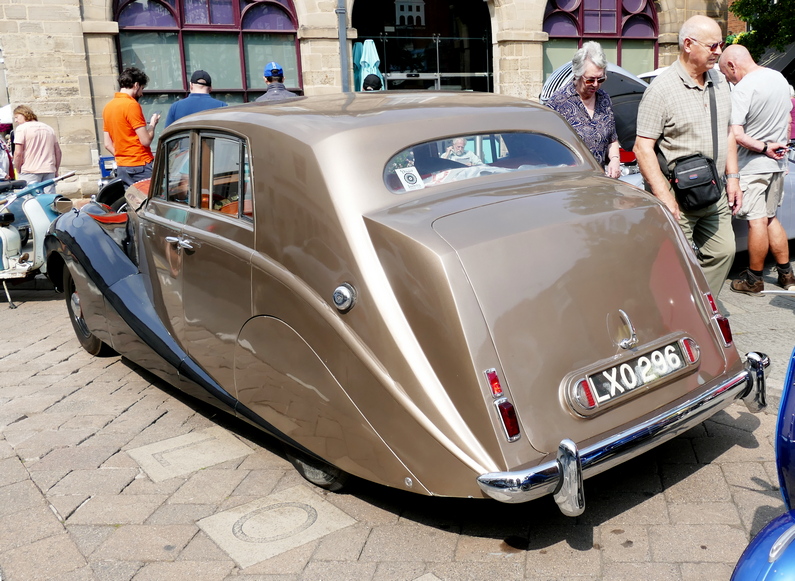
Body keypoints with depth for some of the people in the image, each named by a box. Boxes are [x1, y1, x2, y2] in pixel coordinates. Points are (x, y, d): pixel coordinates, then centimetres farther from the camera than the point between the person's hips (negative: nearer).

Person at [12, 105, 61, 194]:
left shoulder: (21, 128, -2)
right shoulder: (49, 128, 17)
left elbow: (18, 153, -10)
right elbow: (58, 152, 17)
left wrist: (18, 171, 1)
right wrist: (56, 171, 22)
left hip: (29, 171, -6)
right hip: (49, 170, 6)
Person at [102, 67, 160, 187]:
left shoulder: (108, 106, 12)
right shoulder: (132, 105, -12)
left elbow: (108, 144, 14)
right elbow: (146, 141, -14)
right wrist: (152, 124, 2)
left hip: (121, 167, 8)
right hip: (140, 166, -8)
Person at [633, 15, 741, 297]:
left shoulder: (720, 82, 11)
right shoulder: (661, 89, -13)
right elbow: (643, 148, -17)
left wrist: (733, 177, 12)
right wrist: (664, 197, -22)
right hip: (678, 196, -7)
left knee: (723, 252, 10)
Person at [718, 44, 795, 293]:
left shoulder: (743, 89, -18)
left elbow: (736, 135, -26)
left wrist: (763, 148, -14)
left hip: (753, 165, -8)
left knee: (757, 221, -1)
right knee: (770, 218, 17)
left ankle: (753, 279, 9)